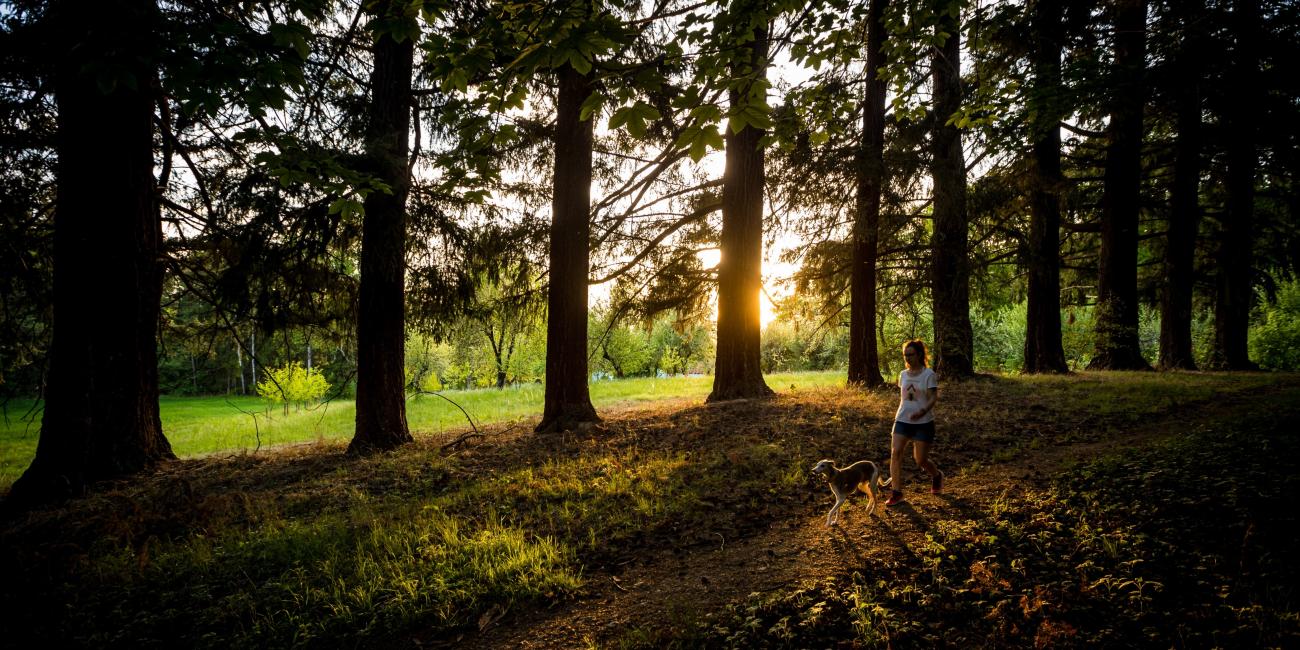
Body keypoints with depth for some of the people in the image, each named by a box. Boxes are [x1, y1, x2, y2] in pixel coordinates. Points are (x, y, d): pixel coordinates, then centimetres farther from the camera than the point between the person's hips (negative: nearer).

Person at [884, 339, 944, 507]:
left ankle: (937, 475, 37)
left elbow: (933, 397, -15)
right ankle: (896, 492, -4)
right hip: (902, 420, 5)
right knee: (895, 452, -11)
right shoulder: (903, 375, 8)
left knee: (920, 460, 2)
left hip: (923, 422, -4)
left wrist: (923, 411, -31)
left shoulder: (929, 374, -9)